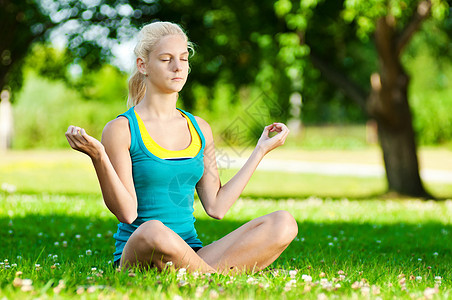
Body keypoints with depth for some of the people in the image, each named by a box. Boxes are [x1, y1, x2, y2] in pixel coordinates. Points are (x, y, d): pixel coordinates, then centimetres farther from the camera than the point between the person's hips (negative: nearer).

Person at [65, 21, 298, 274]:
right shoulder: (121, 130, -1)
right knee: (153, 231, -42)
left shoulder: (200, 129, 15)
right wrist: (98, 157, -22)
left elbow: (216, 207, 10)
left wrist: (261, 151, 16)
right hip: (137, 254, -5)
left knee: (283, 223, -17)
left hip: (191, 254, 5)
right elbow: (127, 212, -9)